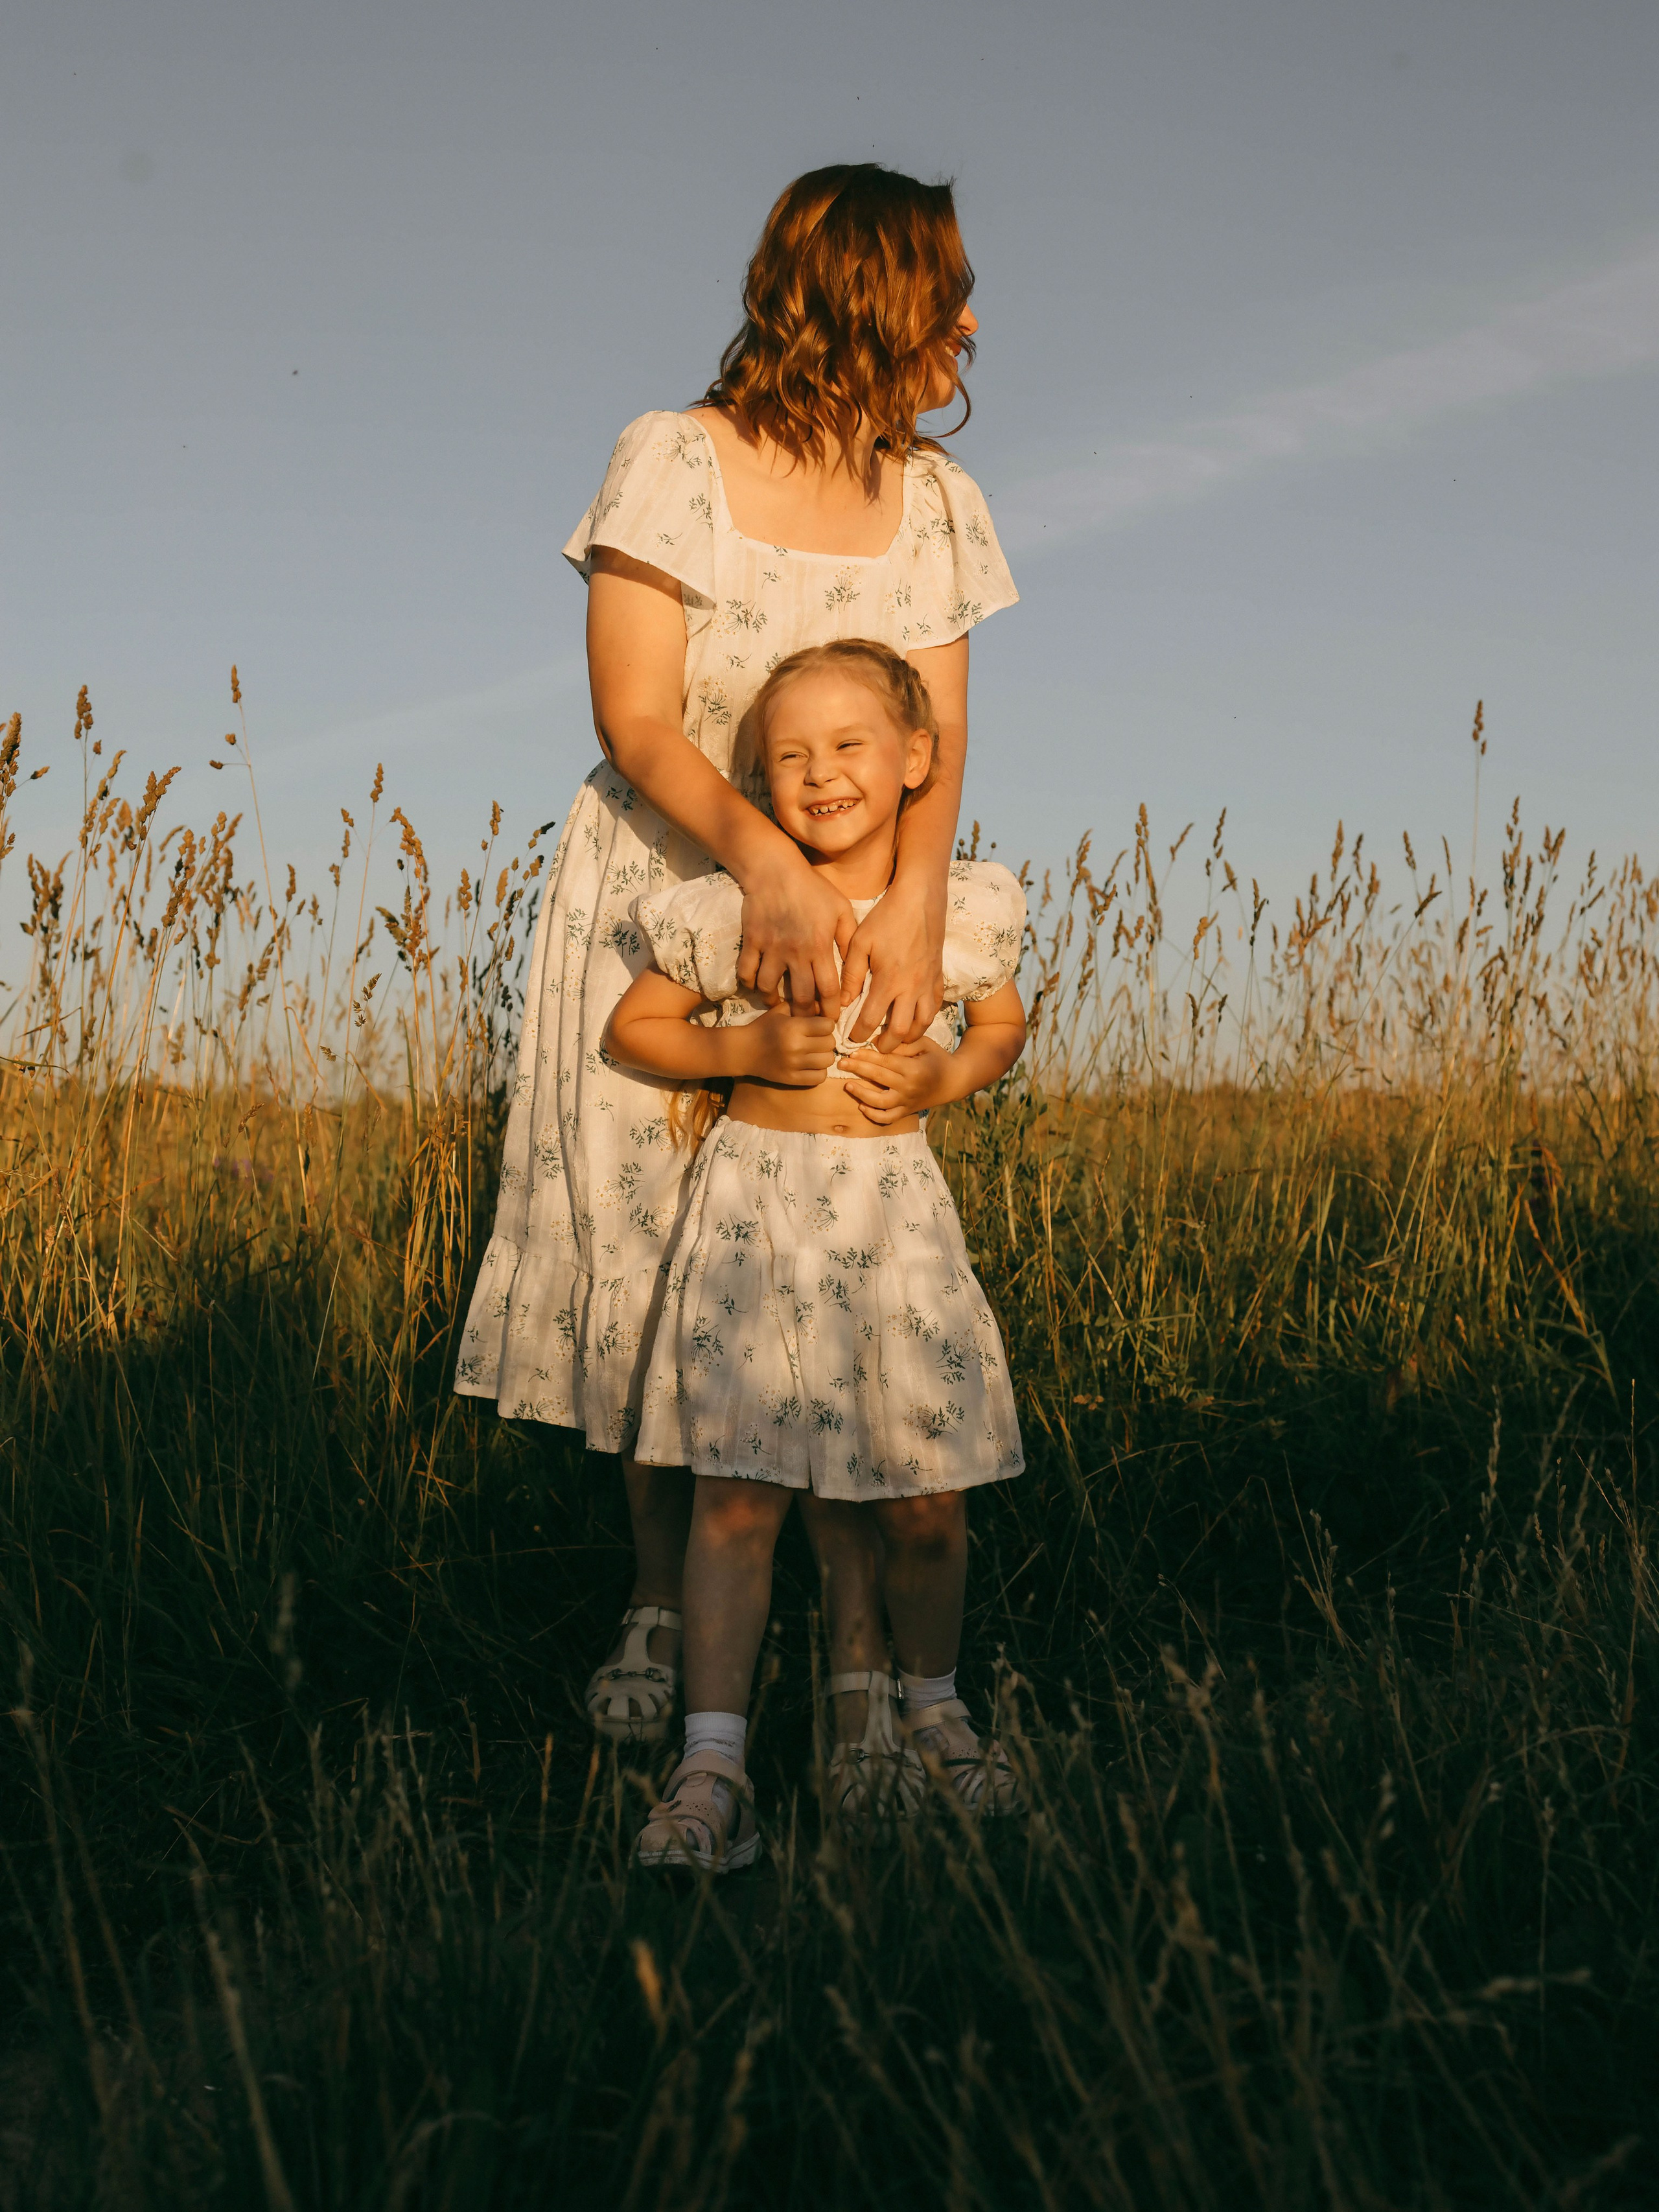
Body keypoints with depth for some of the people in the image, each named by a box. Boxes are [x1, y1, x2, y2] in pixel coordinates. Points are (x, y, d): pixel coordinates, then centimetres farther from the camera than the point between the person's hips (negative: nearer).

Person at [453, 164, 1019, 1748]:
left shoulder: (932, 500, 5)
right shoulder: (673, 462, -9)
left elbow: (937, 740, -4)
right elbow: (635, 724, -16)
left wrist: (915, 901, -24)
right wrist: (765, 859, -34)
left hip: (852, 919, 3)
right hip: (661, 905, -3)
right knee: (652, 1257, 0)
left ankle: (863, 1631, 5)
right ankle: (661, 1612, 16)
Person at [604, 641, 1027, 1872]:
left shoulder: (967, 909, 0)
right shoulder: (730, 911, -4)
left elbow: (1005, 1029, 17)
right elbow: (632, 1030, 7)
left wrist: (948, 1075, -5)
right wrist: (743, 1048, -10)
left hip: (895, 1211, 1)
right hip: (758, 1202, -1)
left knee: (927, 1504, 6)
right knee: (739, 1493, -5)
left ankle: (932, 1705, 31)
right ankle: (714, 1763, -2)